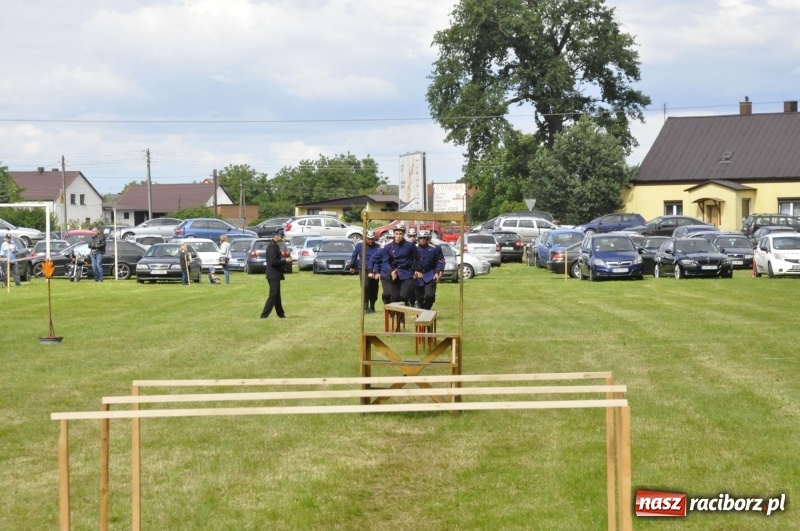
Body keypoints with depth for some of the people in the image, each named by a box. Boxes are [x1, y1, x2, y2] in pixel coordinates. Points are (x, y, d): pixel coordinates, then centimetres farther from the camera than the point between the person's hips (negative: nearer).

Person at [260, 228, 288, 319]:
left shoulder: (274, 245, 15)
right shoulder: (272, 246, -17)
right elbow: (273, 261, -25)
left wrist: (283, 262, 11)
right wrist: (285, 261, -18)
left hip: (274, 275, 10)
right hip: (274, 275, -10)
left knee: (276, 295, 16)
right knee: (273, 295, -10)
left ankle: (281, 314, 25)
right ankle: (264, 315, -10)